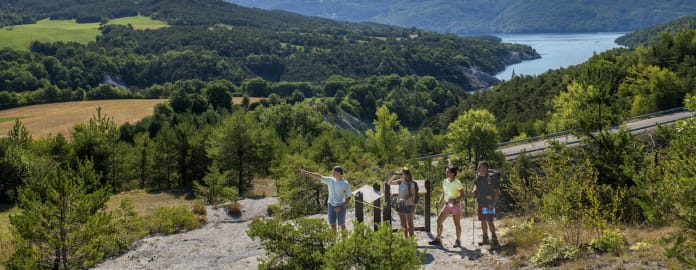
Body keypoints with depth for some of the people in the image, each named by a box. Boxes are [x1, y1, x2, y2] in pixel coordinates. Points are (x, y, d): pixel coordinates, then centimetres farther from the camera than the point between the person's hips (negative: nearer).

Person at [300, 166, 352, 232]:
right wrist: (307, 172, -10)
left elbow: (348, 198, -8)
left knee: (342, 225, 8)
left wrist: (341, 207, -17)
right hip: (331, 205, 4)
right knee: (332, 224, 9)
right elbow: (319, 177, -3)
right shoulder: (330, 180, -2)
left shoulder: (346, 184, -12)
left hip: (340, 207, -4)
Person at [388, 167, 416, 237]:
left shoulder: (411, 184, -16)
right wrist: (395, 175, -6)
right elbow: (389, 182, 6)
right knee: (403, 224, 14)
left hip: (408, 205, -6)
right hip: (400, 205, 6)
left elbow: (413, 195, -14)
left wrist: (405, 200, -27)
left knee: (410, 224, 7)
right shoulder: (400, 181, 0)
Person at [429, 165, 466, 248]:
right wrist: (439, 201, 2)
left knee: (457, 223, 3)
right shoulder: (445, 182, 5)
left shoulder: (457, 183, -14)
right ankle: (438, 239, 7)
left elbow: (463, 195, -12)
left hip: (455, 205, -6)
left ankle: (458, 241, 17)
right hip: (447, 205, 6)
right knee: (439, 220, 0)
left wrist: (454, 200, -25)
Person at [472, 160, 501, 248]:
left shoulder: (490, 178, -14)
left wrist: (494, 204, -15)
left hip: (489, 204, -7)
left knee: (489, 221, -12)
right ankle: (485, 239, 25)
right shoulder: (478, 178, 5)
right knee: (483, 221, 13)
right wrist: (474, 191, 0)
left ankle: (494, 240, -4)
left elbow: (497, 192, -10)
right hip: (480, 203, 7)